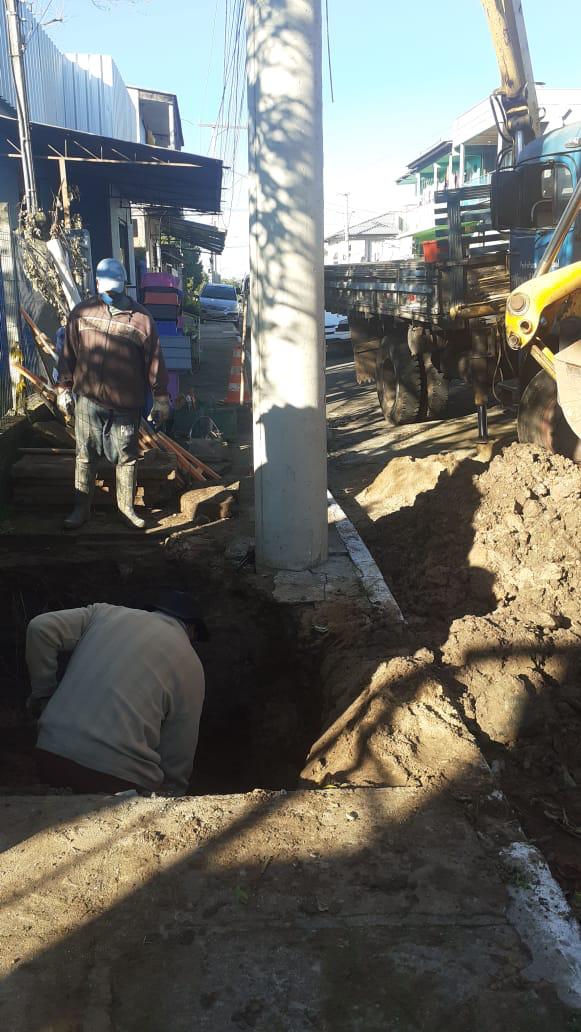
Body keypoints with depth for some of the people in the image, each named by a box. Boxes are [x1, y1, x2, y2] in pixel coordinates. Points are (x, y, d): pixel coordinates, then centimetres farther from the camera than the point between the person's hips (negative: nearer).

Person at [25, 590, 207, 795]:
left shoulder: (105, 612, 14)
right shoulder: (190, 665, 7)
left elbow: (41, 628, 3)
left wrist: (43, 694, 12)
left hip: (51, 754, 4)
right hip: (119, 774, -3)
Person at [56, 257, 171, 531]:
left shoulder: (141, 318, -4)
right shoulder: (81, 313, 1)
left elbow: (155, 361, -1)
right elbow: (68, 354, 8)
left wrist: (161, 398, 0)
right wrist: (63, 388, 7)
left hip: (127, 404, -1)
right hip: (87, 399, 1)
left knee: (126, 457, 10)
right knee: (85, 456, 8)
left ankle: (126, 506, 27)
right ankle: (81, 508, 20)